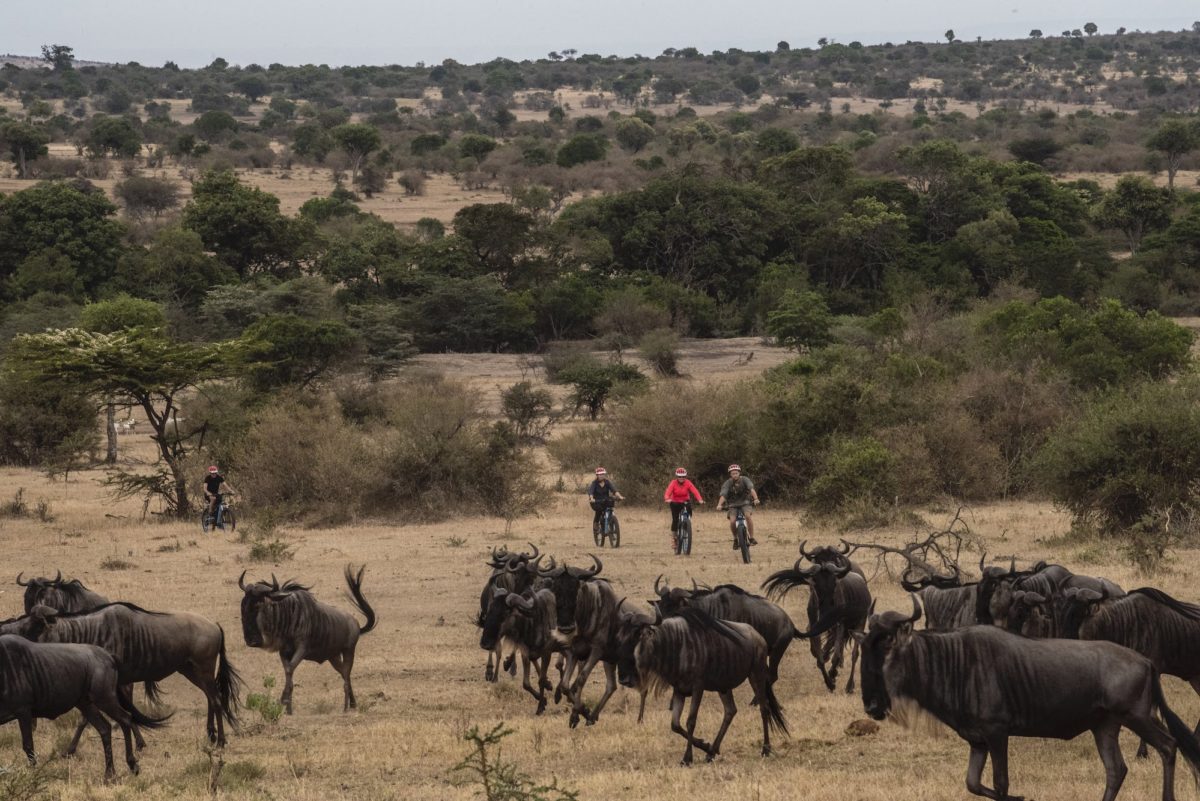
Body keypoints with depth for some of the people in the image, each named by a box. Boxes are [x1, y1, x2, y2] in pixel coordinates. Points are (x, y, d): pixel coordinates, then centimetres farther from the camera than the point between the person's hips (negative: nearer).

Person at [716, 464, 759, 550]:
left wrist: (756, 499, -48)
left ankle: (752, 538, -22)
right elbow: (723, 495, -25)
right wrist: (719, 505, -44)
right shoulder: (728, 483, -13)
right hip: (733, 505, 0)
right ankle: (735, 539, 3)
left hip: (745, 503, 0)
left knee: (748, 515, -31)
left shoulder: (744, 480, -13)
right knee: (732, 521, -24)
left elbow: (751, 489, -29)